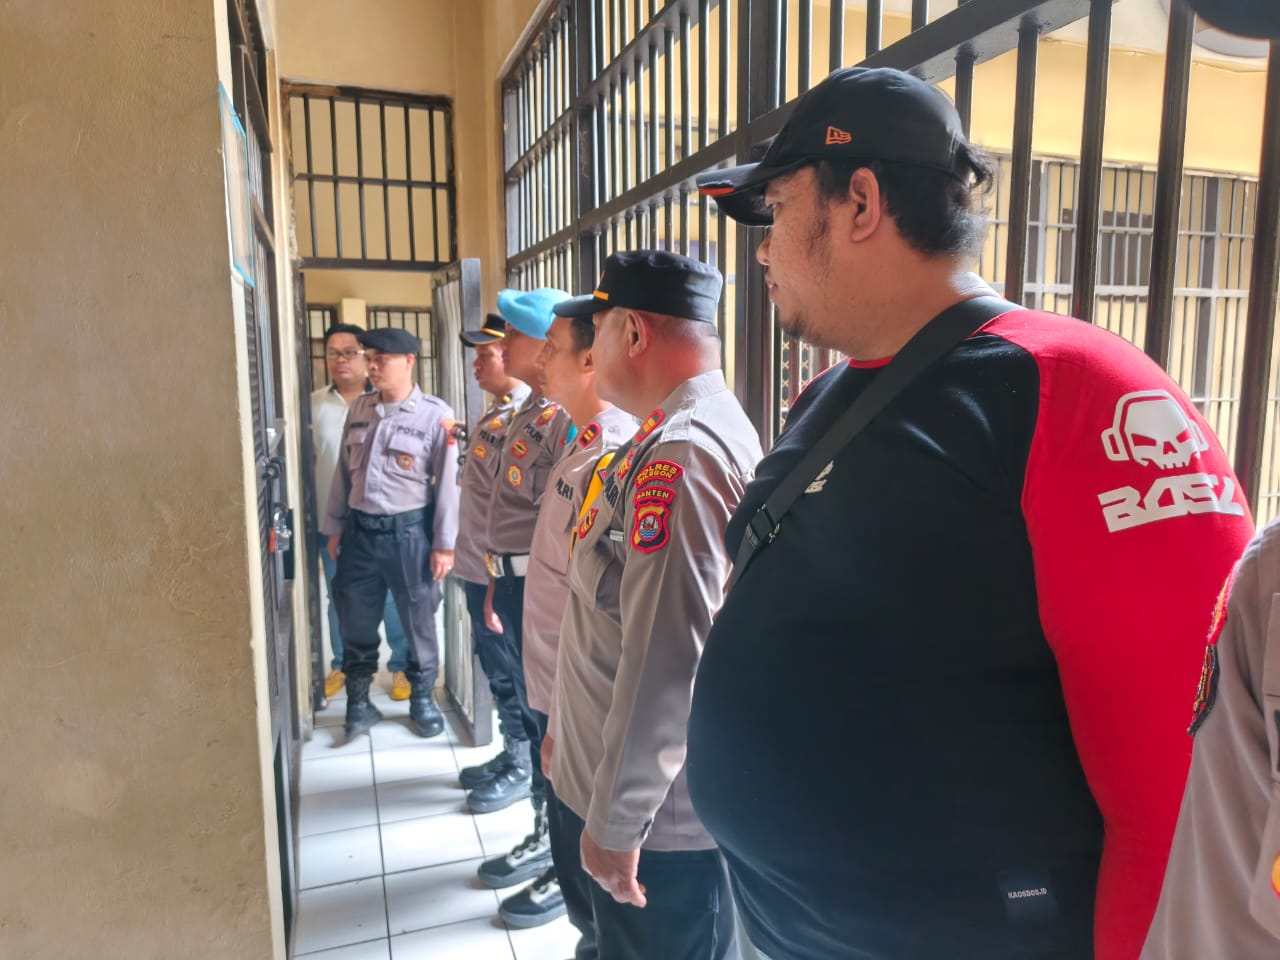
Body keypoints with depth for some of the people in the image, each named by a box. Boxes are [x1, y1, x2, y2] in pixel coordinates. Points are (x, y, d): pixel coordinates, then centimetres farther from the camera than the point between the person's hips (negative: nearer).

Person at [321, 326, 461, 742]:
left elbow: (448, 482, -9)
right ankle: (358, 702, 29)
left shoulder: (436, 414, -10)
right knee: (357, 622, 12)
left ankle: (422, 699, 29)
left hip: (408, 531, -4)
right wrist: (335, 526, 12)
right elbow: (343, 471, 13)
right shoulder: (359, 408, 7)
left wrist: (444, 544, -10)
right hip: (360, 530, 5)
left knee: (419, 621, 9)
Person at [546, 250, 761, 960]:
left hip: (656, 813, -9)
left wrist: (616, 820, -18)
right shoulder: (683, 434, 9)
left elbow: (667, 660, -28)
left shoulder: (680, 454, -24)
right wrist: (569, 725, 22)